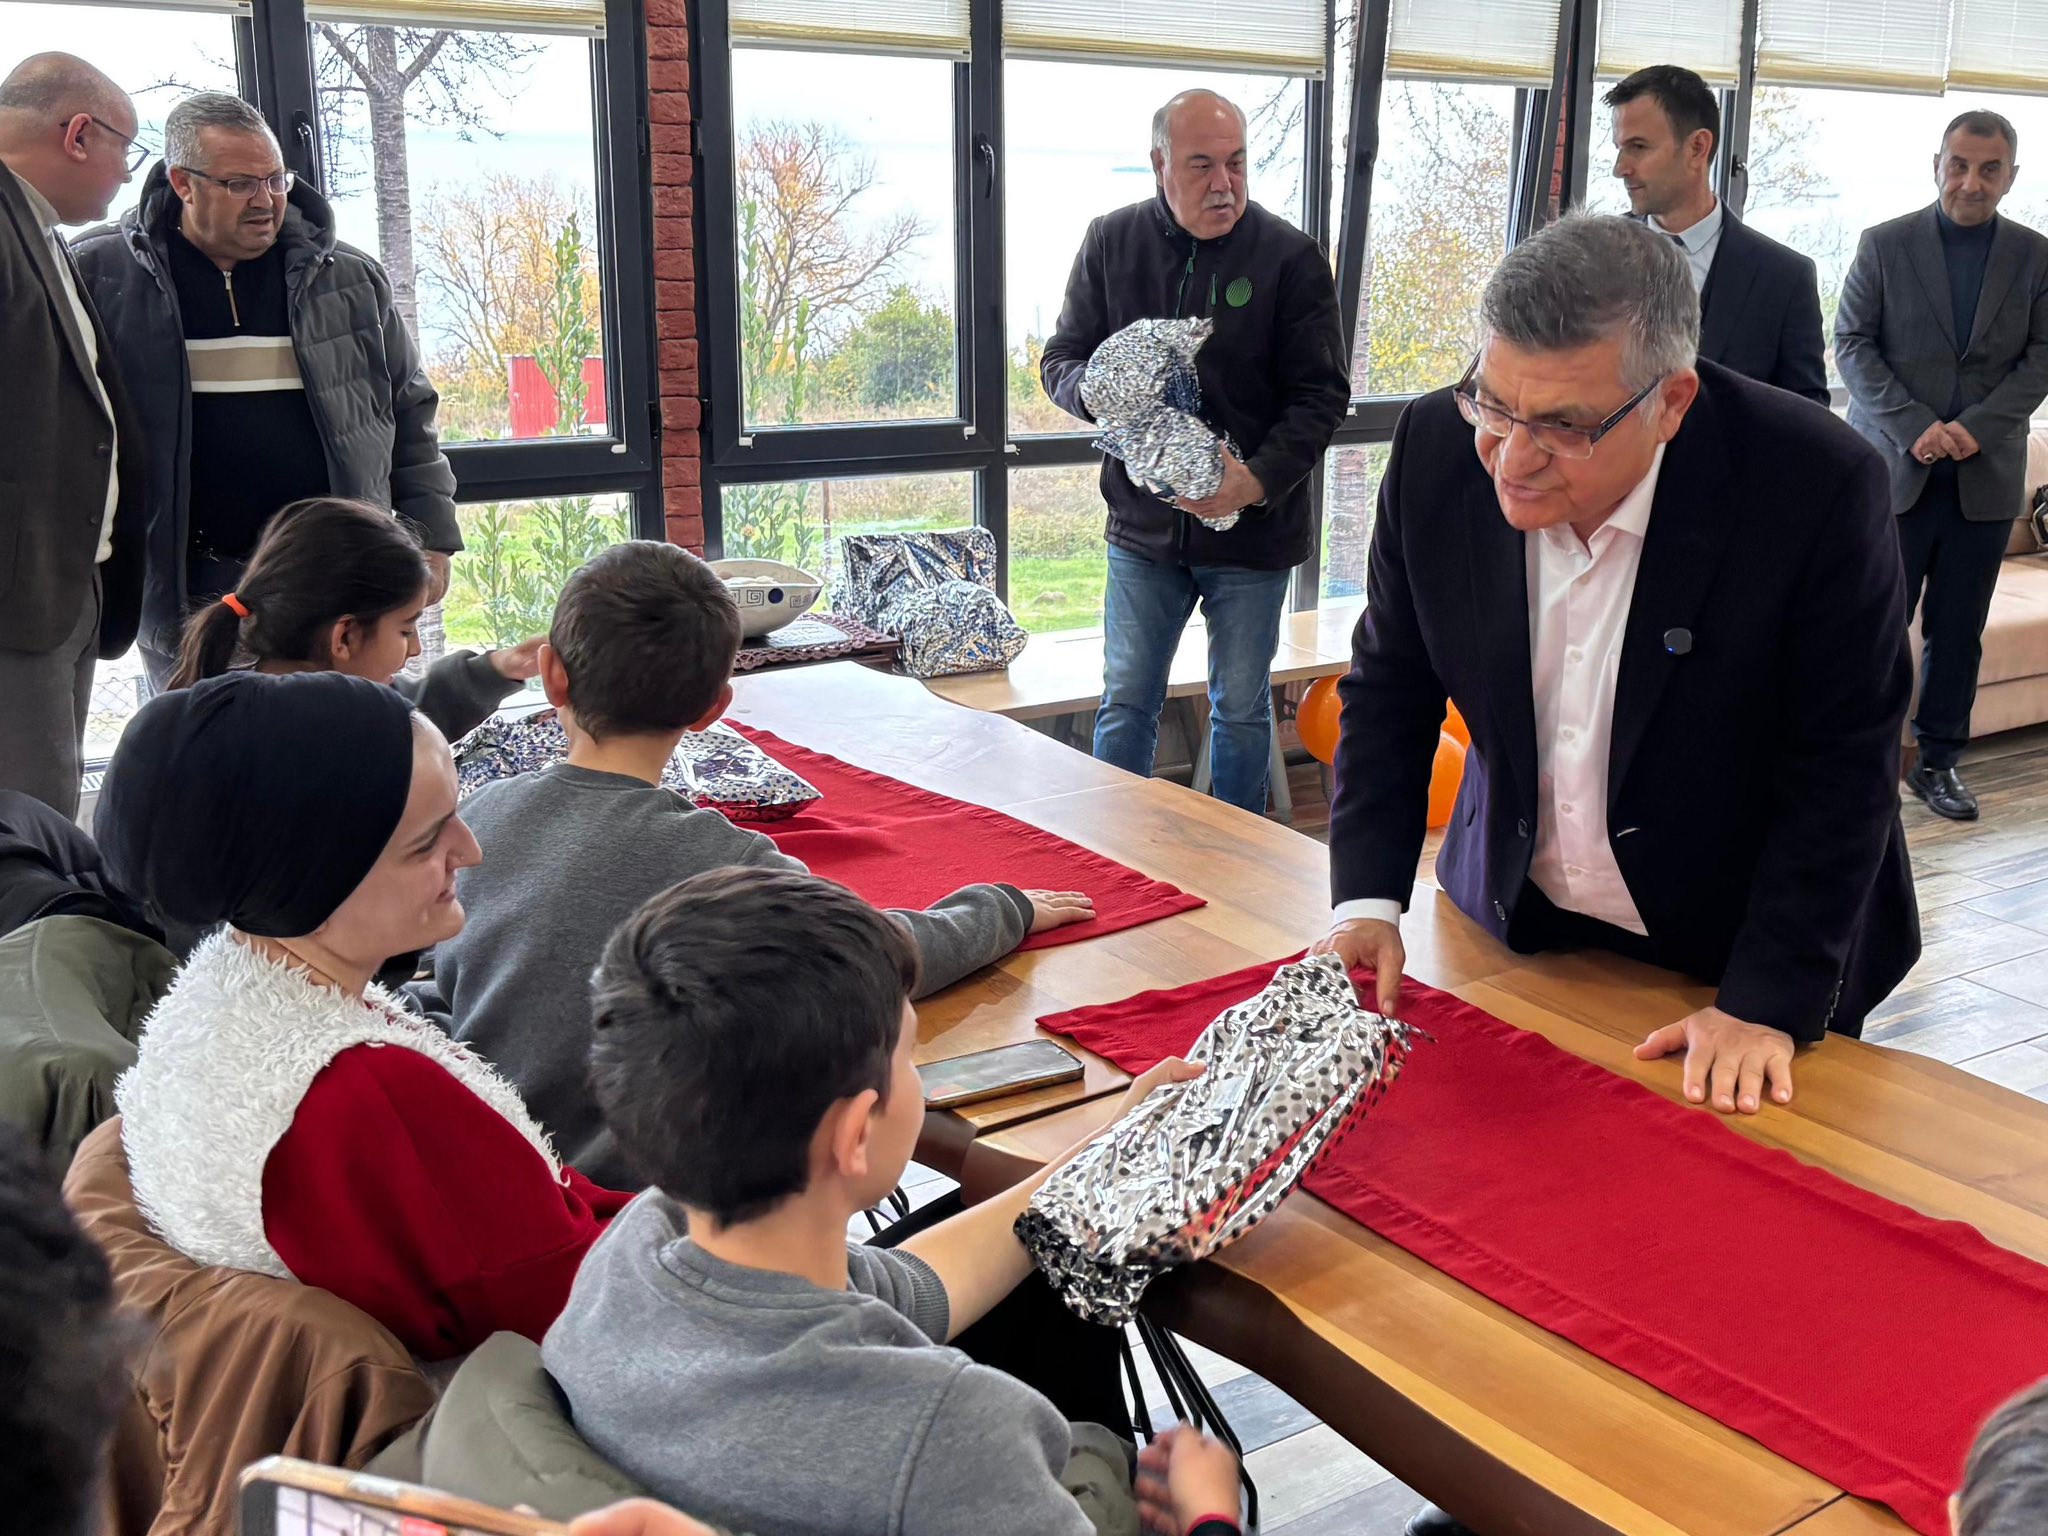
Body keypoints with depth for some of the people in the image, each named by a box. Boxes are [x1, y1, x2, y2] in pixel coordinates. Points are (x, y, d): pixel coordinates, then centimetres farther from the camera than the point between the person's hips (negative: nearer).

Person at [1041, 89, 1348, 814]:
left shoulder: (1291, 257, -7)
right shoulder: (1111, 243, 1)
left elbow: (1321, 394, -7)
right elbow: (1060, 360, 7)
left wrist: (1259, 479, -23)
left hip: (1252, 530, -2)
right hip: (1144, 525, 2)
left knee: (1242, 707, 11)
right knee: (1126, 702, 9)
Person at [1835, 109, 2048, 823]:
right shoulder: (1884, 245, 2)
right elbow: (1852, 345, -3)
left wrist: (1976, 426, -13)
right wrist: (1914, 426, -14)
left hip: (1987, 474, 2)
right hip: (1895, 468, -2)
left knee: (1958, 631, 7)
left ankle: (1939, 762, 18)